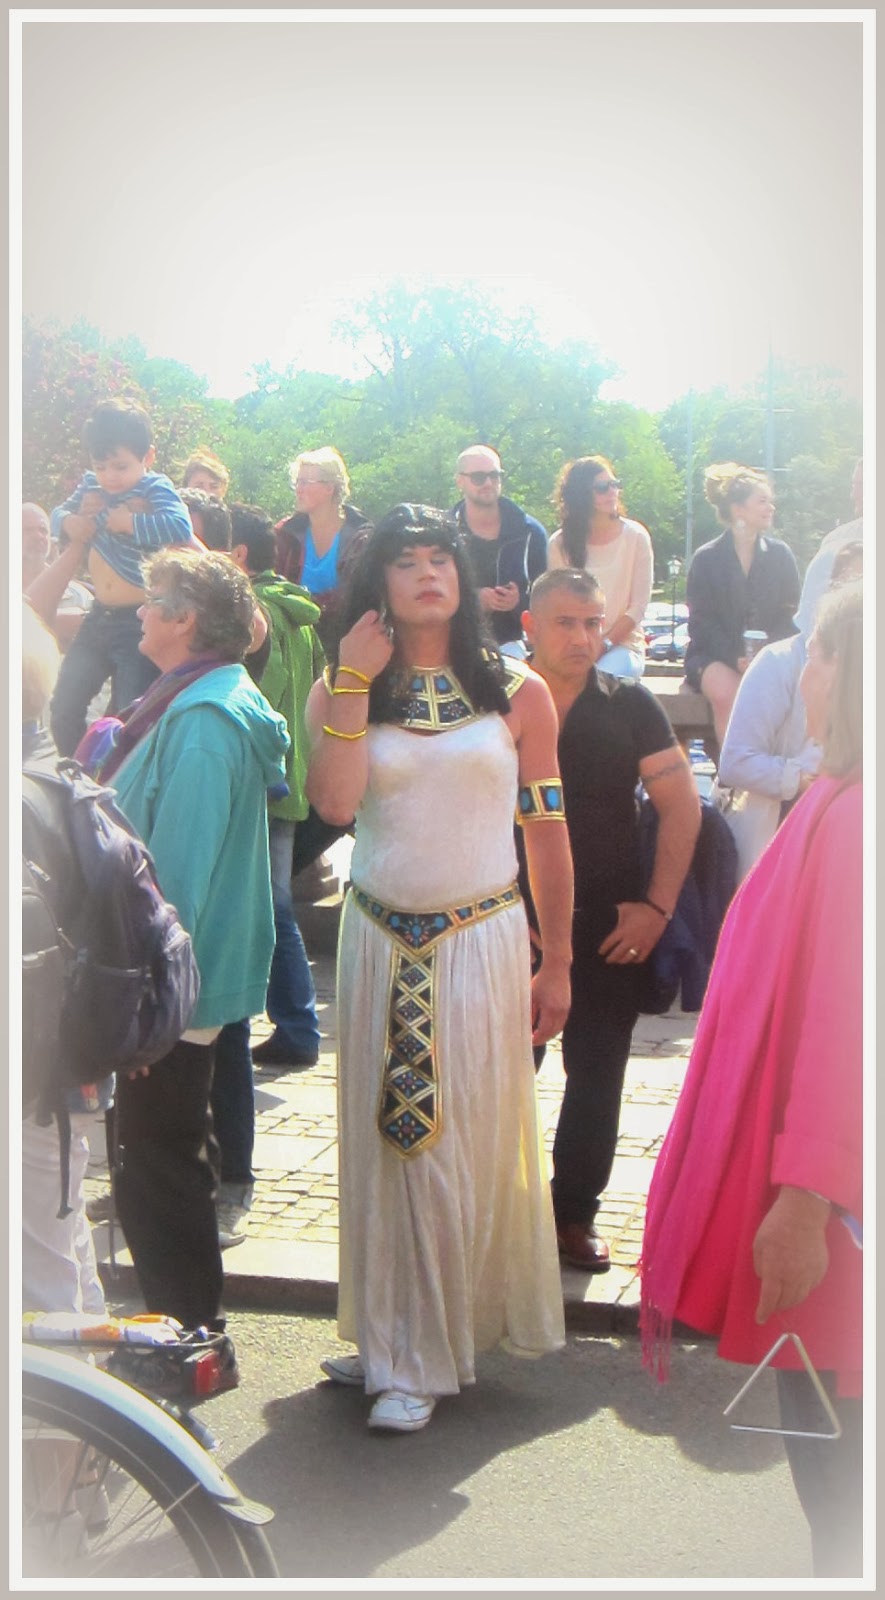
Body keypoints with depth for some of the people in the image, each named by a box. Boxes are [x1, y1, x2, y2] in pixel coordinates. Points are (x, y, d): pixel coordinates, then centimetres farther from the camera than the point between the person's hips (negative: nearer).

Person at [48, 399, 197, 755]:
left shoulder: (155, 489, -13)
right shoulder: (91, 486, 5)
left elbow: (180, 528, -32)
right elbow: (57, 515, 18)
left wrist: (122, 520, -25)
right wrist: (71, 521, -5)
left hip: (140, 621, -7)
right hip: (100, 616, 7)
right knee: (63, 710, 9)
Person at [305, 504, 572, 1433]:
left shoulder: (517, 693, 2)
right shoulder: (341, 691, 3)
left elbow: (547, 832, 4)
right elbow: (335, 803, -15)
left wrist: (556, 963, 4)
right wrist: (354, 683, -13)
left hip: (484, 944, -1)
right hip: (380, 942, 1)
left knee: (470, 1144, 2)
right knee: (386, 1144, 8)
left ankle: (423, 1356, 17)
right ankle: (393, 1338, 24)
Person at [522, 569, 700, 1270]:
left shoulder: (630, 704, 1)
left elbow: (681, 804, 1)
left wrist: (659, 905, -6)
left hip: (612, 925, 1)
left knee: (596, 1073, 7)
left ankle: (576, 1211, 21)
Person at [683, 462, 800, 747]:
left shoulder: (780, 554, 12)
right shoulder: (706, 559, 5)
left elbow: (791, 614, 8)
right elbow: (701, 622, -1)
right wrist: (735, 659, -18)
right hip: (714, 656, -2)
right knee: (727, 694, -35)